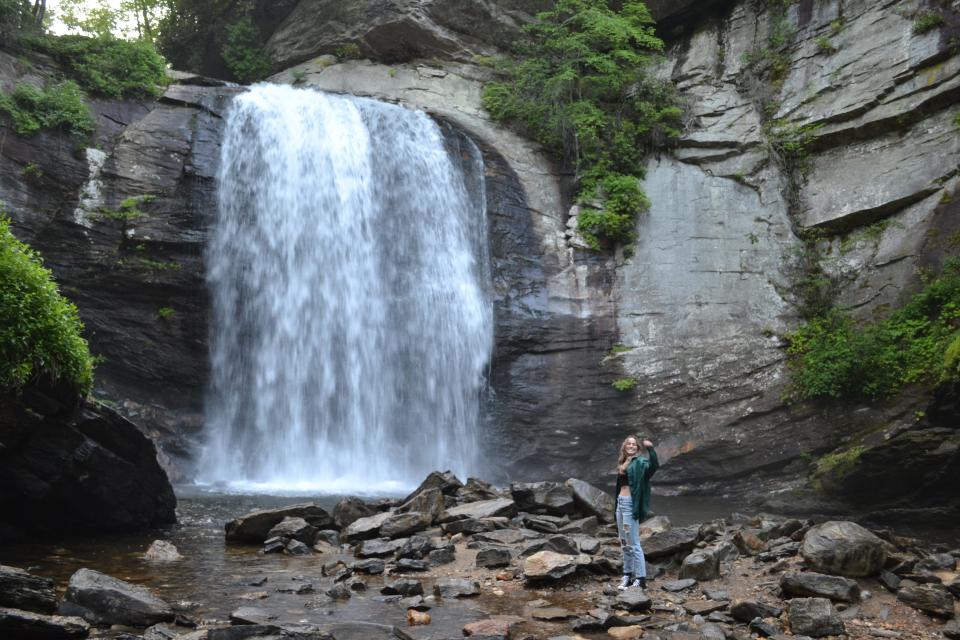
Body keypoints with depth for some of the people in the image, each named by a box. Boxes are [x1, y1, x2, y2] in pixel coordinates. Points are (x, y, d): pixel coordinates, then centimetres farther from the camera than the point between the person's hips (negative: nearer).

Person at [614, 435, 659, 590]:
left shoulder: (639, 462, -9)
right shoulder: (624, 463, 14)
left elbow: (654, 465, -29)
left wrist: (650, 449, -43)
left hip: (630, 504, -8)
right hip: (620, 502, 8)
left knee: (633, 543, -7)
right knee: (624, 543, 15)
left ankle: (640, 579, -3)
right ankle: (628, 575, 24)